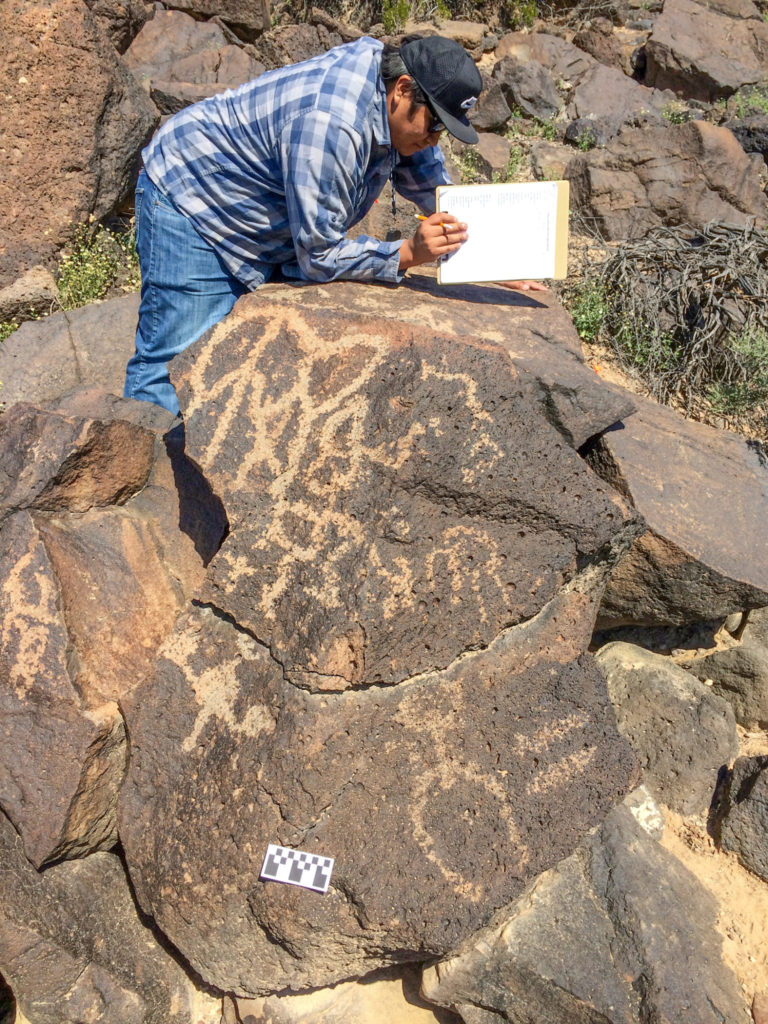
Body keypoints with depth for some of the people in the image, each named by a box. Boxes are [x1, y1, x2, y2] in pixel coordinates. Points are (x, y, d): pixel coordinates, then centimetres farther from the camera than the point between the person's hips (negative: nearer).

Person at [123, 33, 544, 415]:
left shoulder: (402, 112, -5)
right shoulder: (332, 127, -34)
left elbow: (439, 197, 7)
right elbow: (318, 256, -29)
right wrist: (408, 254, -35)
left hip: (265, 226, 9)